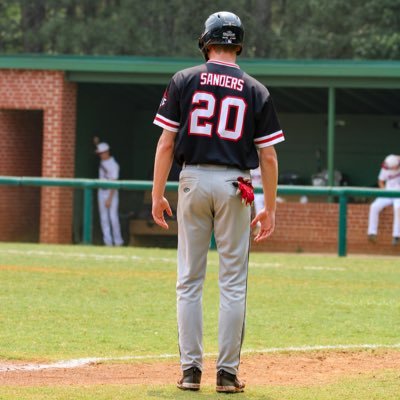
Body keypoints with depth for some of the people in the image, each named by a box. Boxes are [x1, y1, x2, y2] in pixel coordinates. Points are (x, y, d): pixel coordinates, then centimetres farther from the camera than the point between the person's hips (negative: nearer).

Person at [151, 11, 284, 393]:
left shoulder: (184, 81, 1)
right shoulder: (256, 91, 3)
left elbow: (166, 143, -2)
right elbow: (268, 156, 1)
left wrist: (158, 194, 3)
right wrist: (270, 208, 7)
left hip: (193, 180, 0)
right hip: (234, 186, 0)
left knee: (189, 281, 7)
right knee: (233, 283, 4)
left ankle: (190, 369, 4)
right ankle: (227, 372, 3)